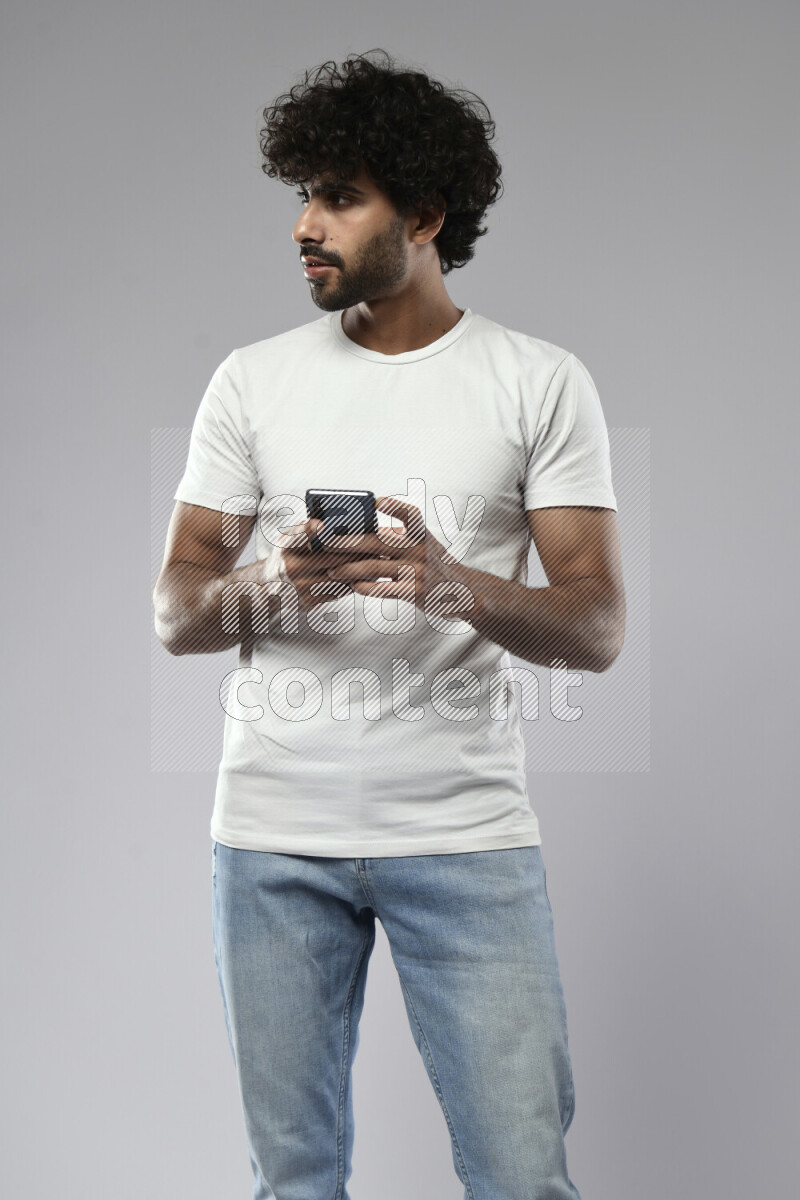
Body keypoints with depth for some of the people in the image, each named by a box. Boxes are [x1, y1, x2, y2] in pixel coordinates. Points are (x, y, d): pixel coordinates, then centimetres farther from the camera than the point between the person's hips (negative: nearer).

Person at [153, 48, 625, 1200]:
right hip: (273, 837, 2)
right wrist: (268, 588, -17)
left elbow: (597, 626, -4)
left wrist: (459, 586, -24)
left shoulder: (543, 381, 1)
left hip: (468, 834, -1)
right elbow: (174, 610, 5)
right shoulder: (253, 379, 8)